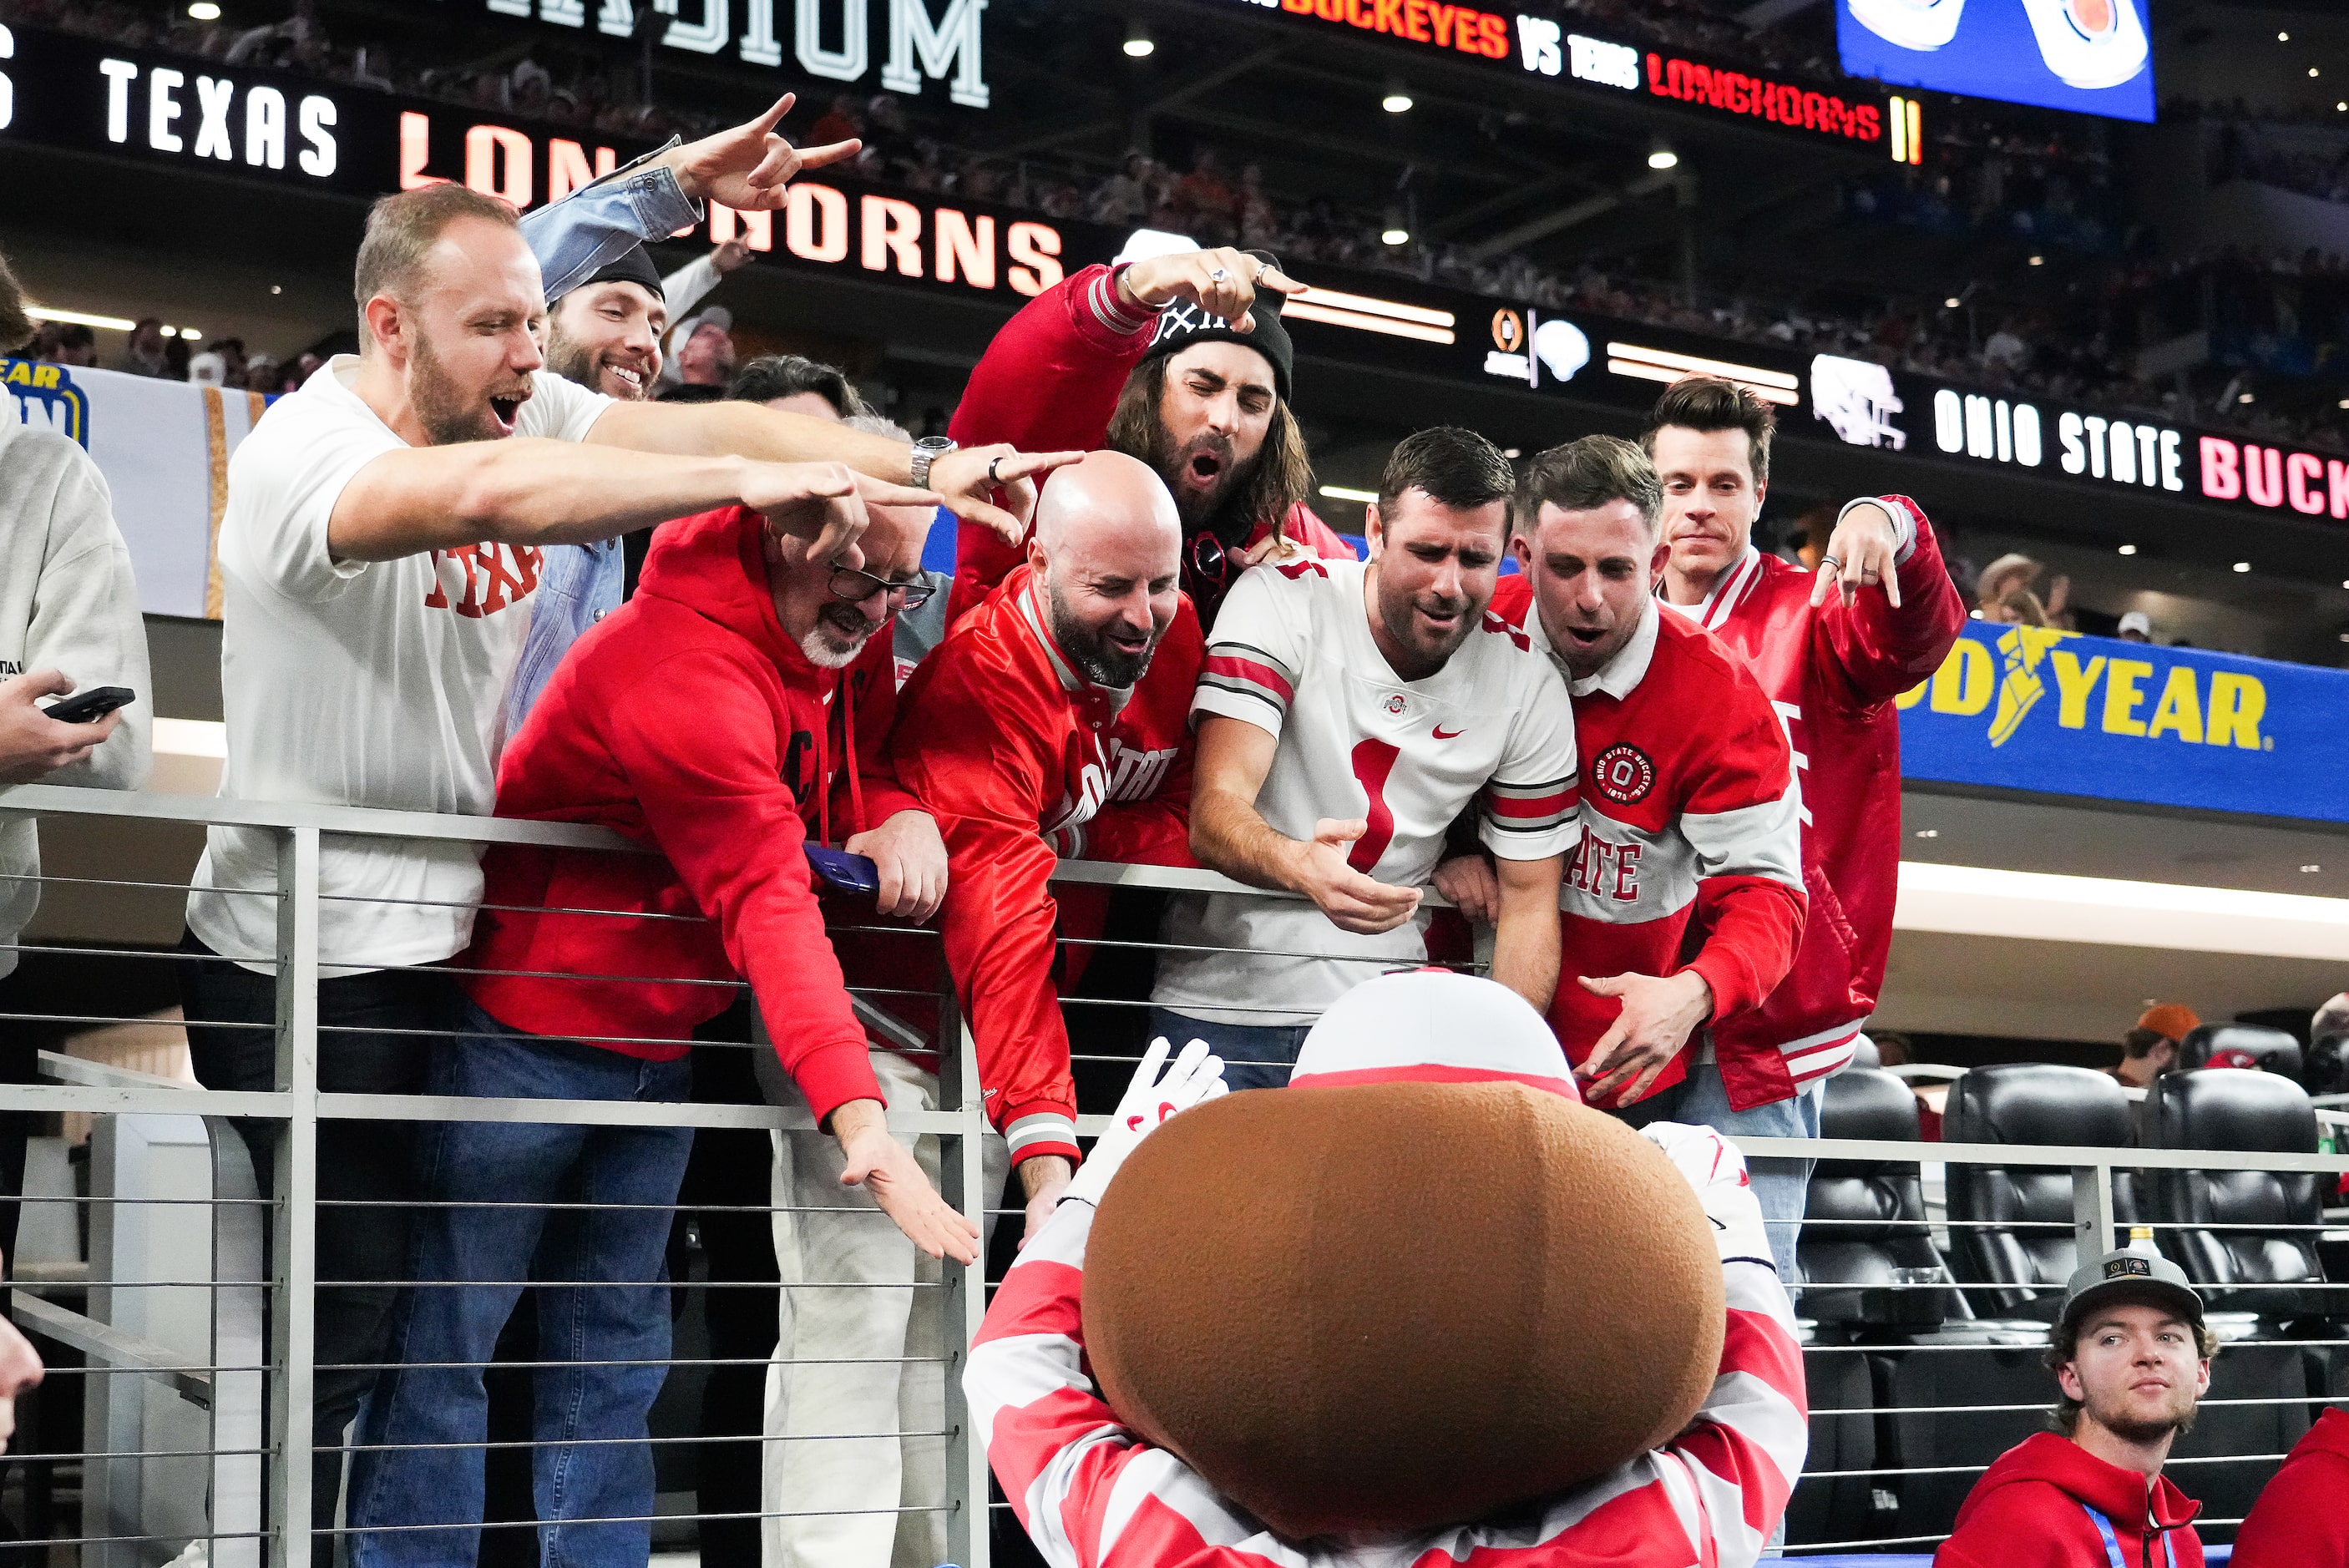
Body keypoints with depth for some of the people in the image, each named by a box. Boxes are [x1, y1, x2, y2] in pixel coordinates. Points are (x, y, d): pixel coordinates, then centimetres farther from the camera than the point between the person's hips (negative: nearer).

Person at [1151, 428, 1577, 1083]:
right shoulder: (1281, 602, -8)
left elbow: (1528, 899, 5)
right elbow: (1214, 812, -18)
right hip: (1220, 1003, -2)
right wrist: (1298, 864, -41)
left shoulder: (1529, 684, 0)